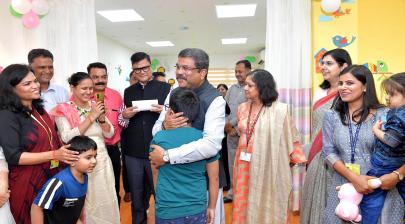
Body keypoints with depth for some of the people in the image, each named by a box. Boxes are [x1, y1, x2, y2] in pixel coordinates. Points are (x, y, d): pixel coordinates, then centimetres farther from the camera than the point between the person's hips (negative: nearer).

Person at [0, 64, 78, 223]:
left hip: (53, 177, 7)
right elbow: (13, 157, -22)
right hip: (28, 184, -7)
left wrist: (65, 154, 6)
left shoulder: (38, 108, 7)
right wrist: (54, 155, -27)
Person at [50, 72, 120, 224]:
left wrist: (101, 118, -13)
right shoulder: (64, 110, -7)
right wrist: (90, 117, -21)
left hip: (102, 159, 4)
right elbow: (67, 138, -20)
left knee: (105, 199, 13)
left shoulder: (96, 106, 6)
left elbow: (109, 133, 5)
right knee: (85, 201, 8)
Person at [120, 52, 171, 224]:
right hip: (133, 153, 3)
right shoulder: (128, 91, 10)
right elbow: (123, 121, 15)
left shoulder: (165, 88, -1)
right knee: (136, 196, 17)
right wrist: (124, 116, -6)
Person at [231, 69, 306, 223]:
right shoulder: (242, 108, 4)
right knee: (245, 202, 14)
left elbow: (289, 138, -6)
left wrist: (298, 159, -3)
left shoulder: (279, 109, -12)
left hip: (267, 165, -5)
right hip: (244, 164, 5)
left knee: (265, 203, 10)